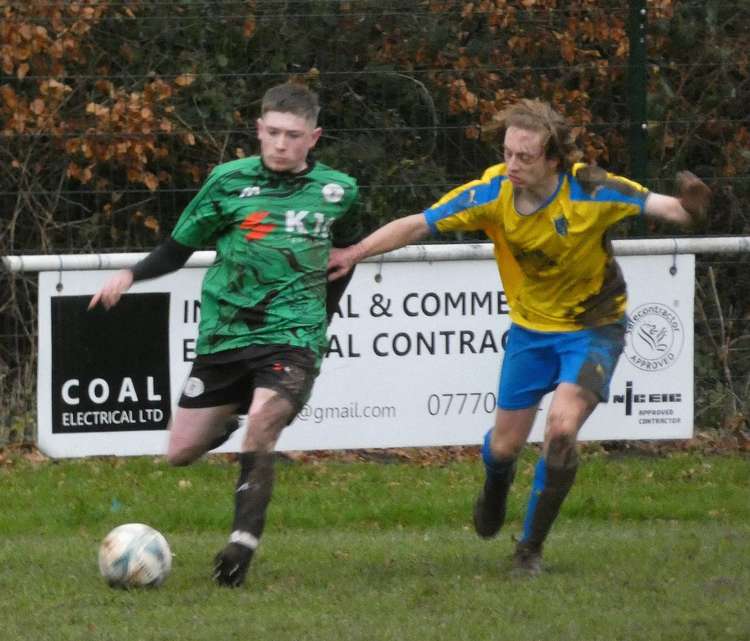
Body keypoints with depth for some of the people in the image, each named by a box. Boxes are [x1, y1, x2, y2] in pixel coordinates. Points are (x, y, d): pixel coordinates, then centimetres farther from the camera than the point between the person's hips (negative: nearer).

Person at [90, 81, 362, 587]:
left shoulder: (338, 191, 3)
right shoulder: (229, 181, 0)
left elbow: (347, 252, 22)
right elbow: (179, 247, 5)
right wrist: (131, 275, -11)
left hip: (292, 338, -2)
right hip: (224, 333, 2)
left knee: (260, 428, -29)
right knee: (180, 453, 2)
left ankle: (243, 544, -22)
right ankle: (226, 423, 36)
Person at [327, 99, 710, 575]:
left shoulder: (590, 191, -25)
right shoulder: (491, 194, -18)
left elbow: (659, 206, -26)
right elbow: (417, 225, -13)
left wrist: (687, 207, -50)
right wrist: (354, 254, -22)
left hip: (592, 327, -3)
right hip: (530, 328, 3)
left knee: (561, 431, -22)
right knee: (505, 445, 8)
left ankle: (531, 548, -4)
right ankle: (496, 489, 49)